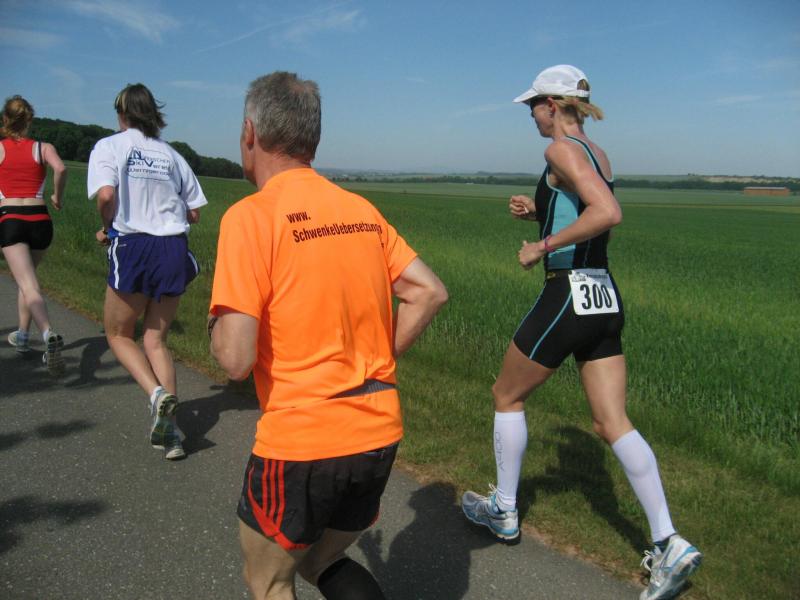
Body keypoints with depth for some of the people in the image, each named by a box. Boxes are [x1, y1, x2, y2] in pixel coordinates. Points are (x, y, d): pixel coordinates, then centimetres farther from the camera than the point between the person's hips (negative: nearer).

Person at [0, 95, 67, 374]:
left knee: (30, 287, -15)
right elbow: (61, 169, -13)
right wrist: (58, 197, 2)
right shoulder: (43, 147, 8)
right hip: (40, 219, 3)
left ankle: (49, 334, -39)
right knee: (27, 276, 25)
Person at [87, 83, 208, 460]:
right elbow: (194, 211, 11)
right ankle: (168, 429, 5)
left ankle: (157, 393, -11)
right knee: (155, 340, 12)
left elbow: (106, 195, -15)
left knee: (118, 333, 15)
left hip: (132, 246, -4)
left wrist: (107, 229, 2)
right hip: (174, 249, 4)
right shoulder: (171, 154, 13)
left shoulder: (109, 146, 2)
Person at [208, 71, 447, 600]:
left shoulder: (251, 215, -14)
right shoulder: (362, 210, 5)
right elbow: (430, 292, 6)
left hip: (300, 443, -6)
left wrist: (217, 322, 2)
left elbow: (237, 359, -19)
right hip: (380, 435, 6)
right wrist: (376, 361, 11)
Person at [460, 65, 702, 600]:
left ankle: (503, 511, 28)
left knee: (507, 397, 13)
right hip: (604, 297, 8)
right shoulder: (599, 155, 15)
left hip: (568, 295, -8)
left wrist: (543, 245, -19)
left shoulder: (562, 149, -12)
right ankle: (670, 545, 6)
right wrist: (538, 212, 16)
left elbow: (609, 213, -27)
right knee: (613, 423, 8)